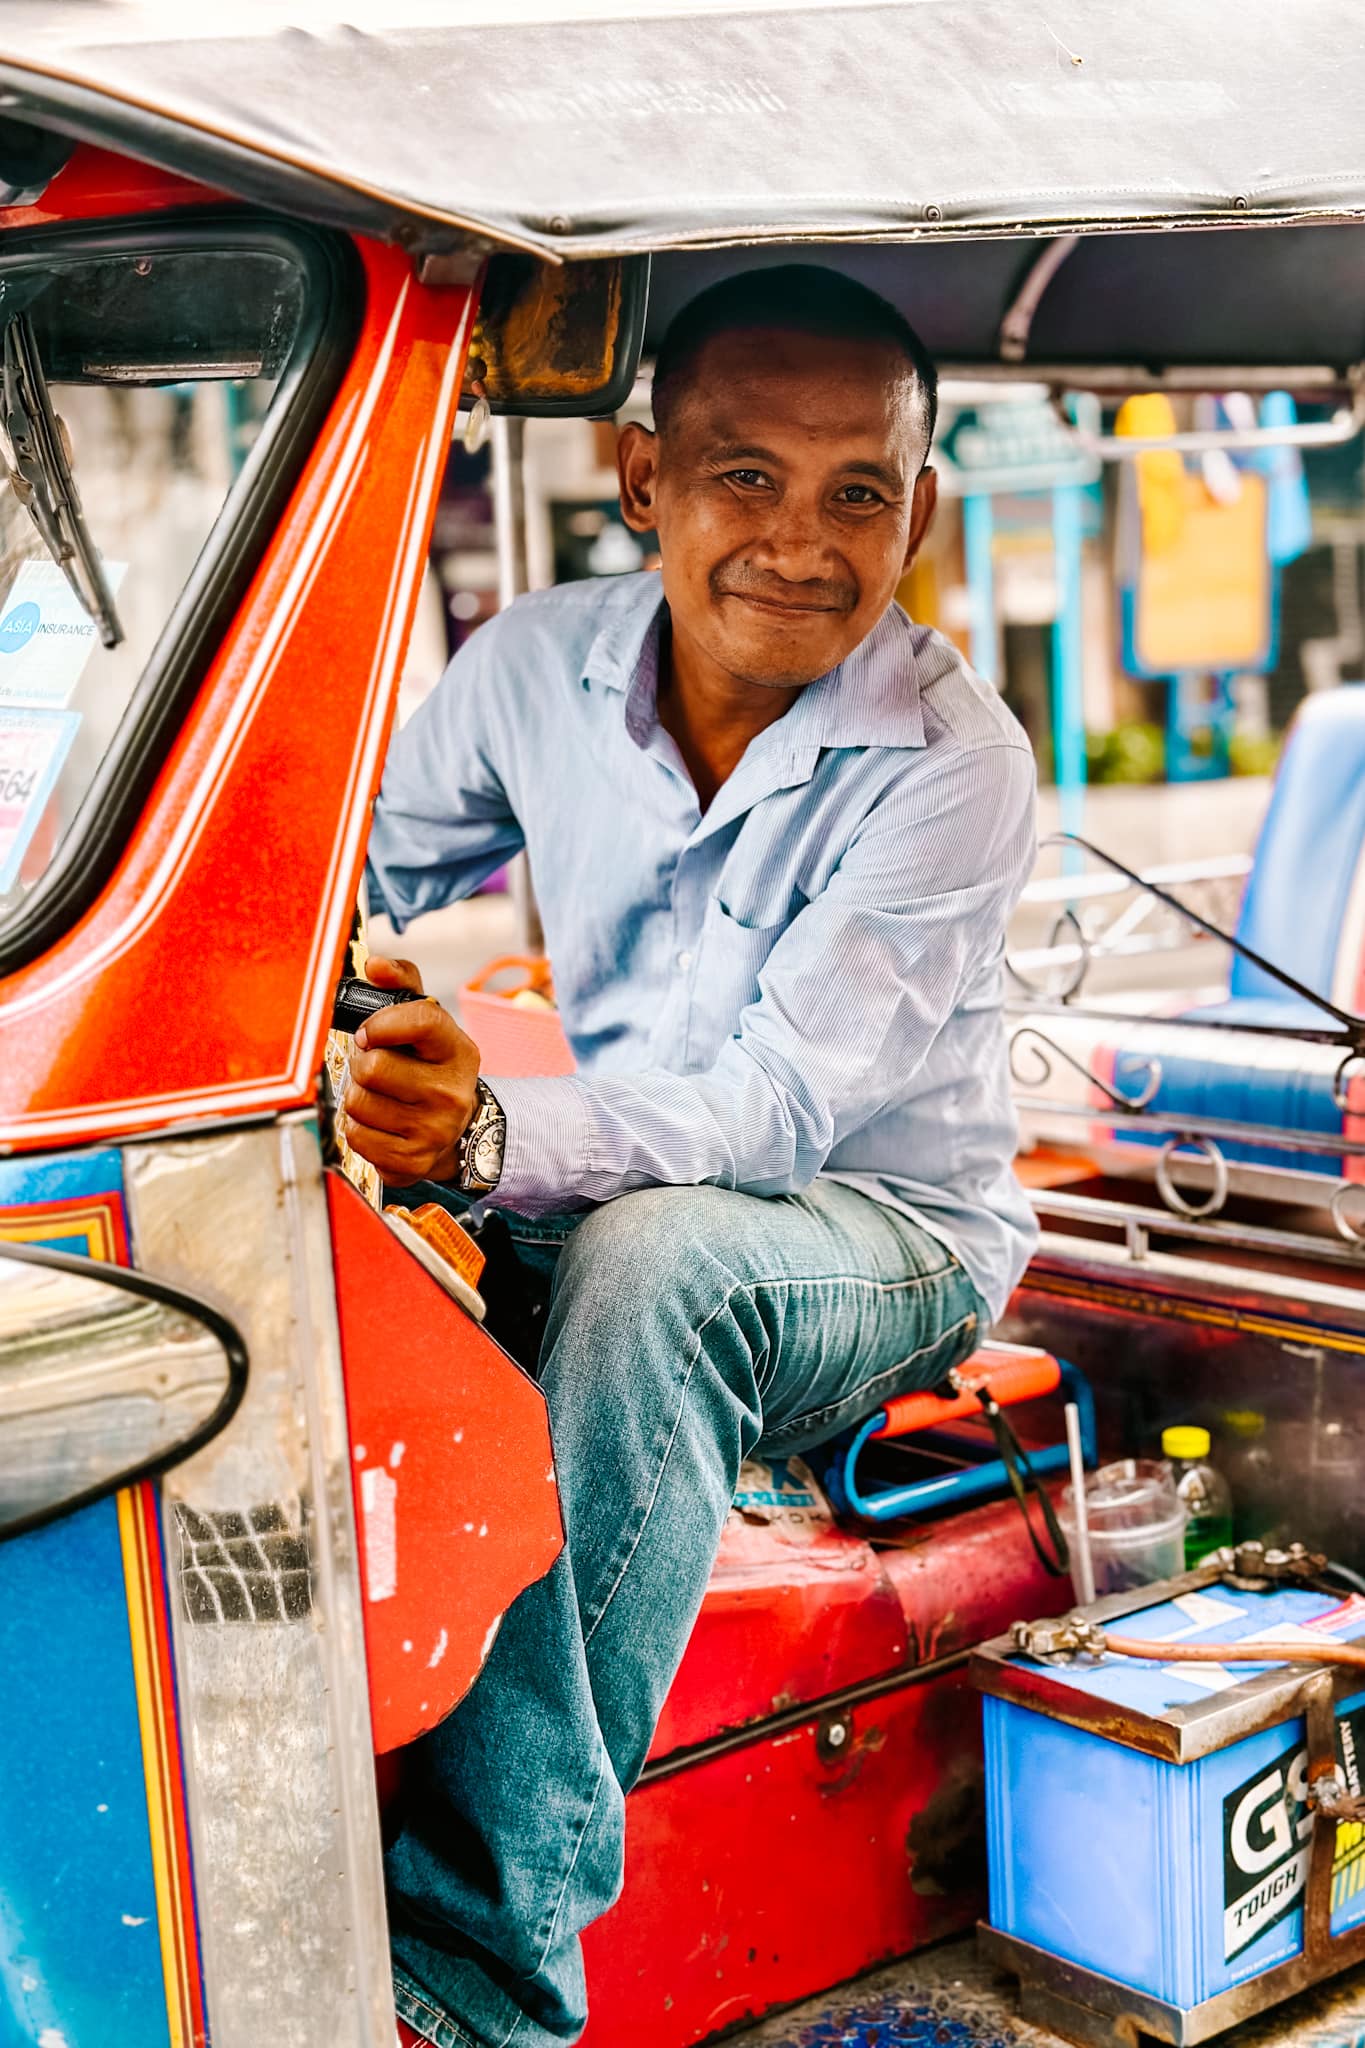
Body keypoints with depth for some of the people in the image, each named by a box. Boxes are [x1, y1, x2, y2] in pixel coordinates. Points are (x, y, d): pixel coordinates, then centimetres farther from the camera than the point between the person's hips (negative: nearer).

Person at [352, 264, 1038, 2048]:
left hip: (892, 1241, -4)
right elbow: (349, 873, 10)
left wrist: (495, 1134, -48)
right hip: (611, 1214, 5)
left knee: (645, 1260, -38)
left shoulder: (953, 762, -20)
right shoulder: (539, 664, -6)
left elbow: (773, 1107, -29)